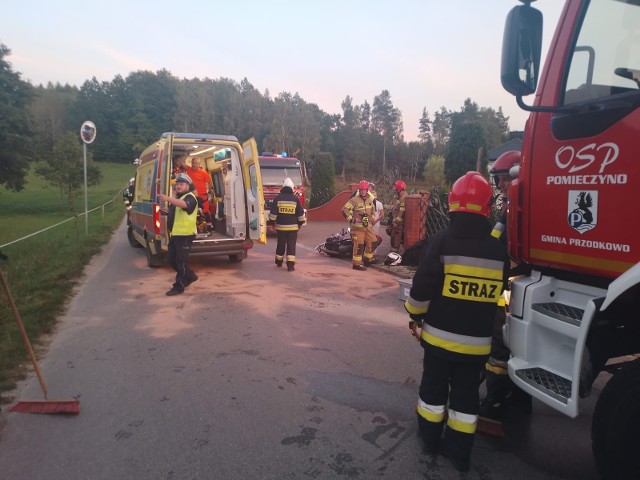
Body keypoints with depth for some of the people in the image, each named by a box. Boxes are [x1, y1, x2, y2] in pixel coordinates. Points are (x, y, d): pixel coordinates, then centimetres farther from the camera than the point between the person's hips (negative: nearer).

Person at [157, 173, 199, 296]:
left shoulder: (190, 197, -11)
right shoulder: (177, 198, 21)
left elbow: (183, 204, -37)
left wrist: (168, 198, -52)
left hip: (185, 234, -10)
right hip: (175, 234, 10)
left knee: (181, 261, -5)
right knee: (171, 258, 14)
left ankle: (179, 286, 4)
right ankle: (190, 276, 29)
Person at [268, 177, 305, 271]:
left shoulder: (278, 198, -3)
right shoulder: (295, 199, -3)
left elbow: (273, 213, -4)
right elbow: (301, 213, 0)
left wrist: (272, 222, 8)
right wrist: (300, 223, 13)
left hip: (280, 226, 1)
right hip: (293, 227, -1)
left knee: (280, 245, 15)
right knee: (291, 246, 0)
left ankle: (279, 262, 30)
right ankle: (290, 265, -7)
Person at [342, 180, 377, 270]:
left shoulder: (370, 199, 10)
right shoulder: (354, 200, -12)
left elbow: (372, 210, 29)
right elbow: (344, 210, -13)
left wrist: (372, 219, 21)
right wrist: (351, 219, -11)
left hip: (368, 226, 7)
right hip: (358, 226, -7)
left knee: (372, 242, 8)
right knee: (359, 245, -7)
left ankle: (367, 259, 25)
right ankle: (356, 264, 1)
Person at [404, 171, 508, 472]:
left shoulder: (443, 240, -15)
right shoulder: (497, 248, -2)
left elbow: (423, 286, -15)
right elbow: (498, 290, 11)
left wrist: (415, 314, 2)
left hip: (440, 333, -2)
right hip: (477, 339, 3)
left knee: (434, 387, 16)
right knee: (466, 393, 15)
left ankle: (430, 439, 31)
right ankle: (459, 452, 25)